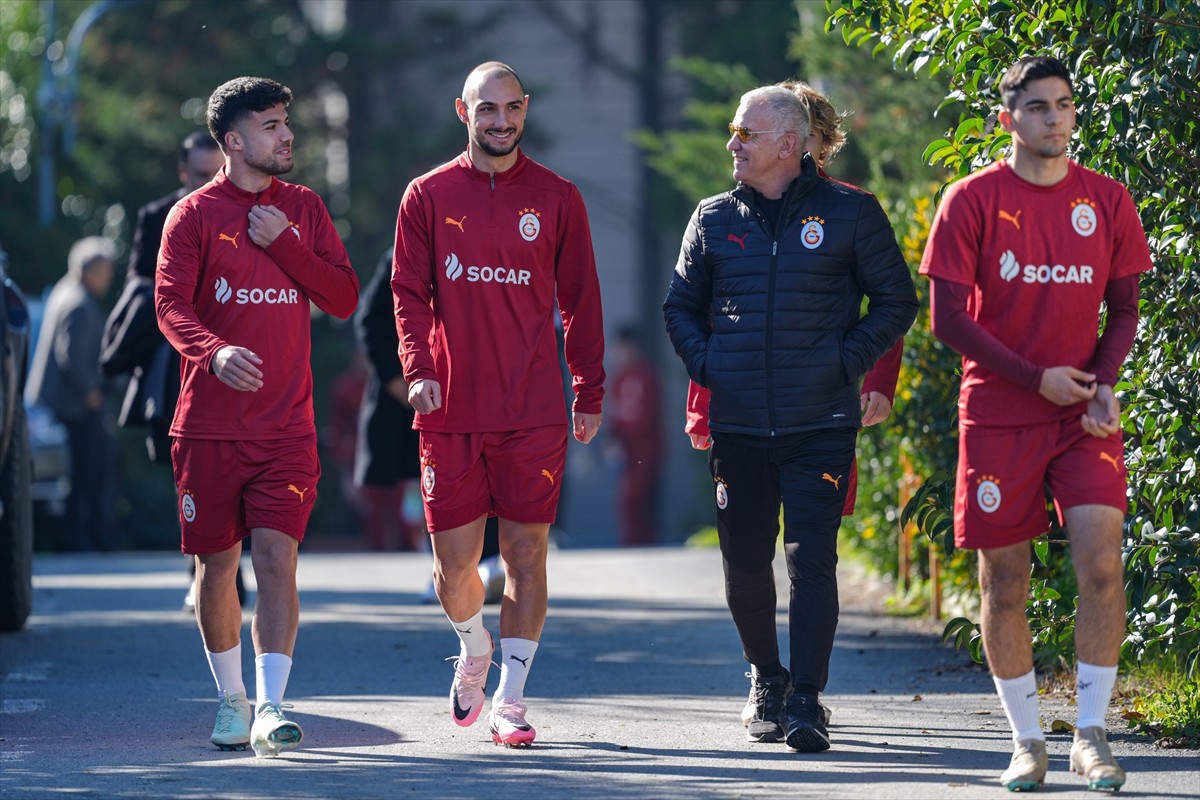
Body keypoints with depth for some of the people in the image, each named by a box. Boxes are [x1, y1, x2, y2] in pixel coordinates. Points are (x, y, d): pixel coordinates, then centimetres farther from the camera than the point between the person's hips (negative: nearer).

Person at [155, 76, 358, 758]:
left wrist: (284, 243, -8)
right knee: (216, 566, 6)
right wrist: (214, 352, -32)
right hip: (209, 426, -1)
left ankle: (270, 709, -17)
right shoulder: (195, 215, -1)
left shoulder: (304, 209, 11)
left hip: (287, 429, 1)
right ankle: (232, 698, 25)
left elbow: (343, 299, 5)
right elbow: (170, 304, -12)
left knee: (276, 555, -13)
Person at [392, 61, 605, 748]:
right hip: (451, 409, 0)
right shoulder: (429, 196, 6)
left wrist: (590, 393, 6)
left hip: (534, 413, 0)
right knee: (454, 561, 1)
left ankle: (510, 699, 4)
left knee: (526, 554, -2)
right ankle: (474, 651, 31)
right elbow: (410, 291, 3)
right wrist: (419, 370, -12)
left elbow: (580, 299, 9)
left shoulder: (557, 198, 6)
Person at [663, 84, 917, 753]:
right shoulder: (714, 219, 9)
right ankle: (767, 680, 29)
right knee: (745, 561, 7)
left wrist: (848, 362, -5)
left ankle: (806, 700, -9)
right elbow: (681, 305, 19)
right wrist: (706, 365, 3)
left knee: (812, 559, -11)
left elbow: (897, 301, 6)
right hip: (738, 423, 3)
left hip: (820, 423, -3)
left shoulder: (849, 213, 0)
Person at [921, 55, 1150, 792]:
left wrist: (1103, 385, -6)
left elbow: (1125, 309, 11)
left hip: (1086, 416, 1)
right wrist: (1035, 378, -10)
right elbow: (948, 318, -4)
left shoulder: (1107, 201, 5)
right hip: (998, 417, -1)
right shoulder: (973, 200, -3)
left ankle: (1092, 735, -5)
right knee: (1005, 580, 2)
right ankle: (1027, 741, 15)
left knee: (1101, 562, -14)